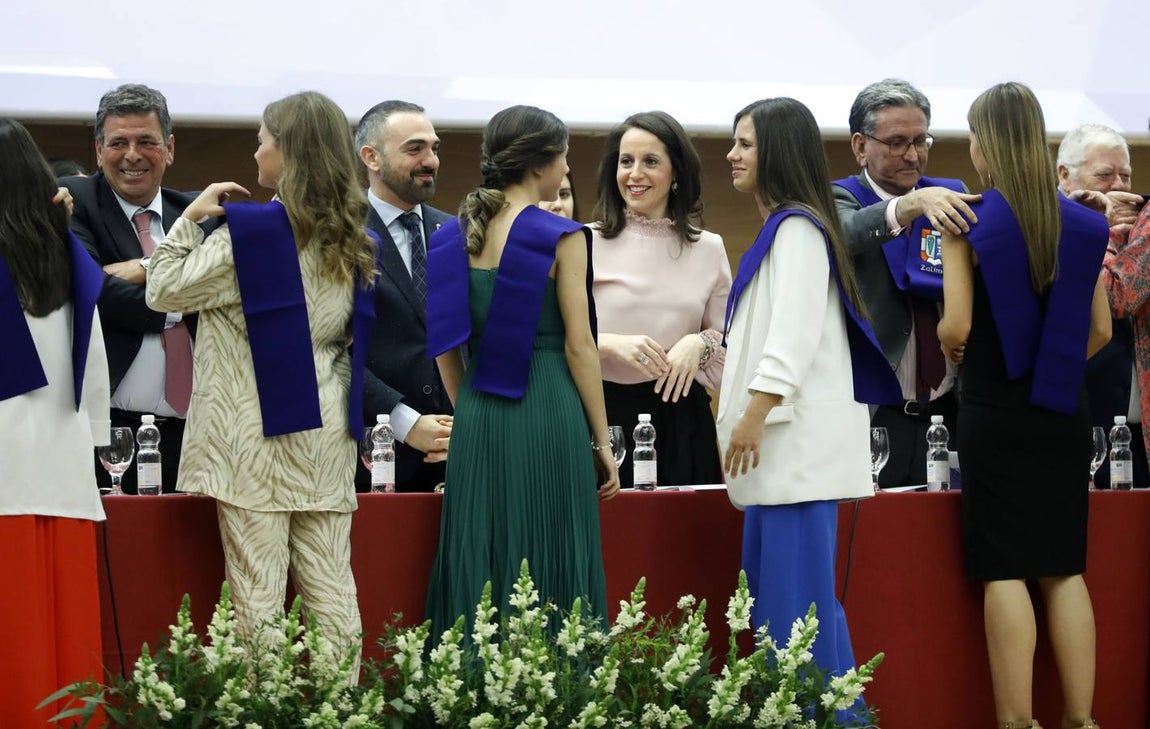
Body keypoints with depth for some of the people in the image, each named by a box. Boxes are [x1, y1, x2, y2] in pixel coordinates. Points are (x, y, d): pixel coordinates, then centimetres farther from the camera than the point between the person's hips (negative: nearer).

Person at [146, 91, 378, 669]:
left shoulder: (250, 232, -11)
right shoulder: (351, 241, 10)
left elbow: (163, 292, -4)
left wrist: (190, 218, 5)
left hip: (259, 432, -6)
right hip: (328, 433, 6)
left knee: (258, 589, -4)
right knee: (331, 588, 6)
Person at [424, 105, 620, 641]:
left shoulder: (456, 235, 10)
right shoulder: (560, 236, -6)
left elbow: (447, 345, 11)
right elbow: (579, 344, -8)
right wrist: (601, 441, -3)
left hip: (477, 419, 5)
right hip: (548, 413, -5)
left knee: (479, 566, 9)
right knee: (549, 570, -1)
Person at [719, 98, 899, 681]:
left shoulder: (798, 228, -9)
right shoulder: (781, 226, 21)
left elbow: (794, 332, -18)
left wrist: (755, 414, -21)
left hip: (797, 436, -10)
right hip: (780, 437, 10)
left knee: (796, 591, -11)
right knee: (769, 589, 9)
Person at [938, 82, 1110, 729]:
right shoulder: (1082, 225, 3)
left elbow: (956, 326, -13)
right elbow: (1100, 331, 6)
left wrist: (949, 349, 9)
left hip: (997, 412, -4)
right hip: (1064, 411, 4)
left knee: (1005, 571, -2)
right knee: (1064, 568, 8)